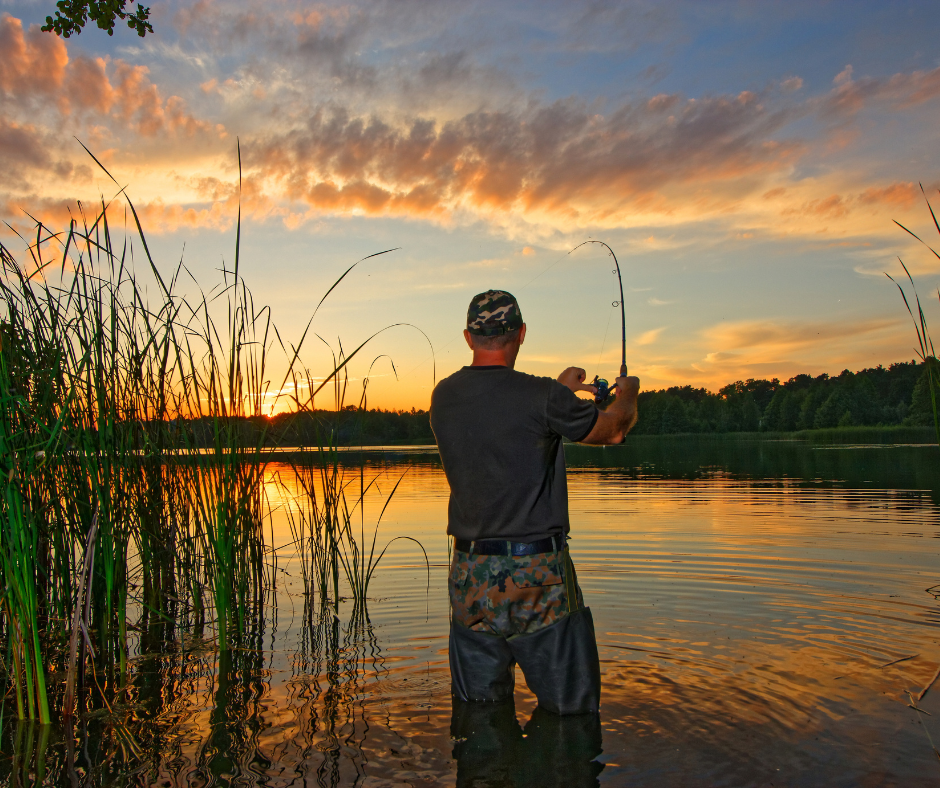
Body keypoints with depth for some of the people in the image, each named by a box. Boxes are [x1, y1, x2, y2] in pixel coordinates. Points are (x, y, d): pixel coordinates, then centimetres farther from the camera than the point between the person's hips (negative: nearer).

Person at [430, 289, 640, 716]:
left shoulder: (444, 397, 2)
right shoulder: (542, 397, -13)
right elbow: (610, 429, 3)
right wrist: (627, 393, 25)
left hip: (470, 573, 5)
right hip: (537, 572, -5)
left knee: (476, 708, 17)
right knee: (569, 707, 11)